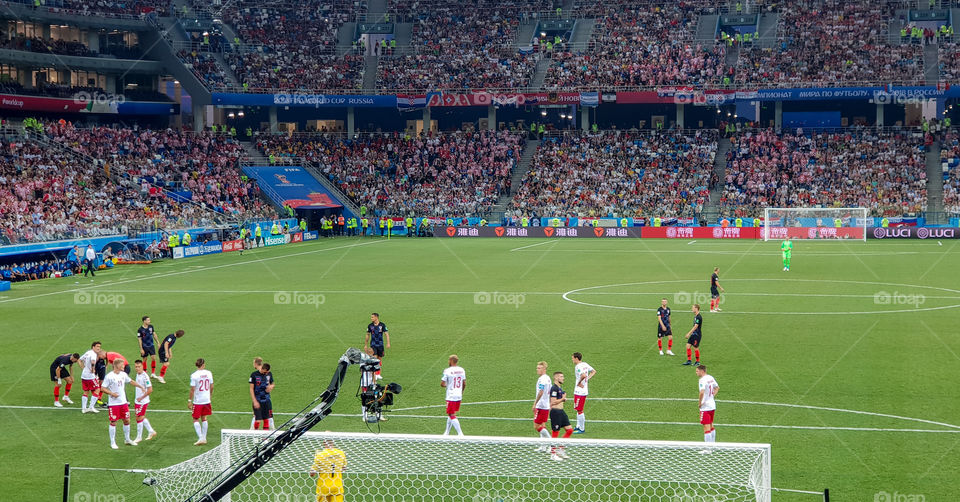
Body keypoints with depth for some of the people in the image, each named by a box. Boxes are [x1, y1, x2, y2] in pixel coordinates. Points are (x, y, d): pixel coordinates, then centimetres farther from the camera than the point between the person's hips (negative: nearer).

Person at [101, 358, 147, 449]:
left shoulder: (123, 374, 6)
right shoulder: (109, 376, -13)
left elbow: (130, 381, 23)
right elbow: (103, 388, -11)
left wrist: (140, 386, 20)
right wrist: (112, 393, -23)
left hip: (123, 402, 6)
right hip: (113, 403, -6)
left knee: (127, 420, 11)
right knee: (113, 422, 1)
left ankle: (127, 439, 27)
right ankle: (112, 442, 11)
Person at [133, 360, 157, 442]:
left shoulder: (145, 376, -22)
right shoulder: (138, 375, 5)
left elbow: (150, 390, -23)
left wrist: (141, 398, -18)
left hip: (142, 401, -9)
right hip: (137, 401, 9)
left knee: (139, 418, 0)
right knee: (142, 417, 16)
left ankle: (139, 437, 12)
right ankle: (151, 431, 28)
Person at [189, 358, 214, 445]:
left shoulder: (194, 375, -14)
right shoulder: (208, 373, -1)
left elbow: (192, 390, -13)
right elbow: (211, 387, 7)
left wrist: (190, 401, -5)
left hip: (197, 401, -4)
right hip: (207, 400, 4)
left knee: (196, 420, 4)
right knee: (204, 419, 16)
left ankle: (200, 438, -6)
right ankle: (204, 438, 20)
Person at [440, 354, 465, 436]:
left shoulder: (447, 371, -14)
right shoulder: (461, 370, 5)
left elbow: (442, 384, -13)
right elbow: (464, 383, 12)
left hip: (451, 396, -7)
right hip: (459, 396, 7)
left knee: (452, 415, -1)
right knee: (451, 414, 18)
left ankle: (460, 433, -10)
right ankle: (446, 433, 26)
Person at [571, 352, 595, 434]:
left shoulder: (578, 367, -18)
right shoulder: (585, 364, 9)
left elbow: (583, 375, -34)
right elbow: (594, 371, 18)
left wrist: (579, 383, -19)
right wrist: (587, 379, 10)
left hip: (579, 391, -10)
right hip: (584, 390, 10)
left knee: (579, 410, -2)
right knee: (579, 410, 19)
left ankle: (582, 429, 3)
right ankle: (579, 426, 27)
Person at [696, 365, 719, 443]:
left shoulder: (703, 380, -19)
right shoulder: (711, 378, 8)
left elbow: (702, 392, -33)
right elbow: (717, 388, 23)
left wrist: (699, 403, -20)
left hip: (705, 407, -9)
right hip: (712, 405, 9)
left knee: (706, 427, -5)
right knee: (711, 426, 20)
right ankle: (713, 443, 28)